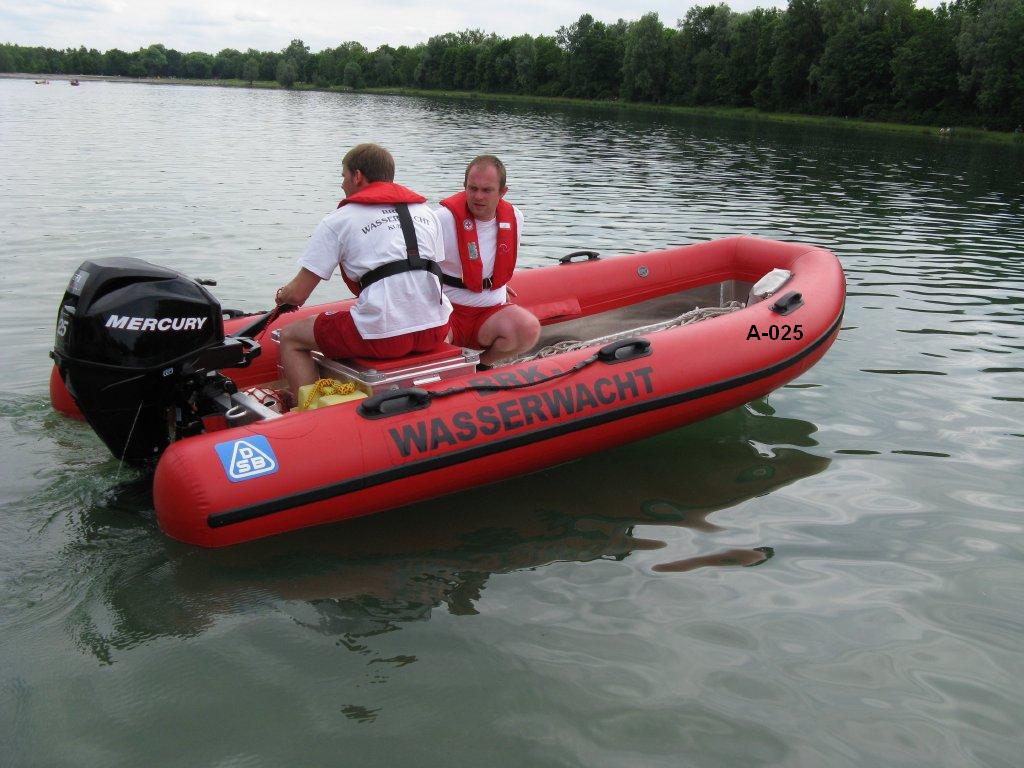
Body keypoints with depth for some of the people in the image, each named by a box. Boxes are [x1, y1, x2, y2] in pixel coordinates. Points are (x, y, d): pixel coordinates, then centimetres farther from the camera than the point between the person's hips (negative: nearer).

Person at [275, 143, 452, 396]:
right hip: (434, 333, 5)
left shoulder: (338, 220, 4)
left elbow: (297, 295, 3)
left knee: (290, 337, 15)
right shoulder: (426, 212, 17)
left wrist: (282, 294, 27)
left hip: (383, 337, -5)